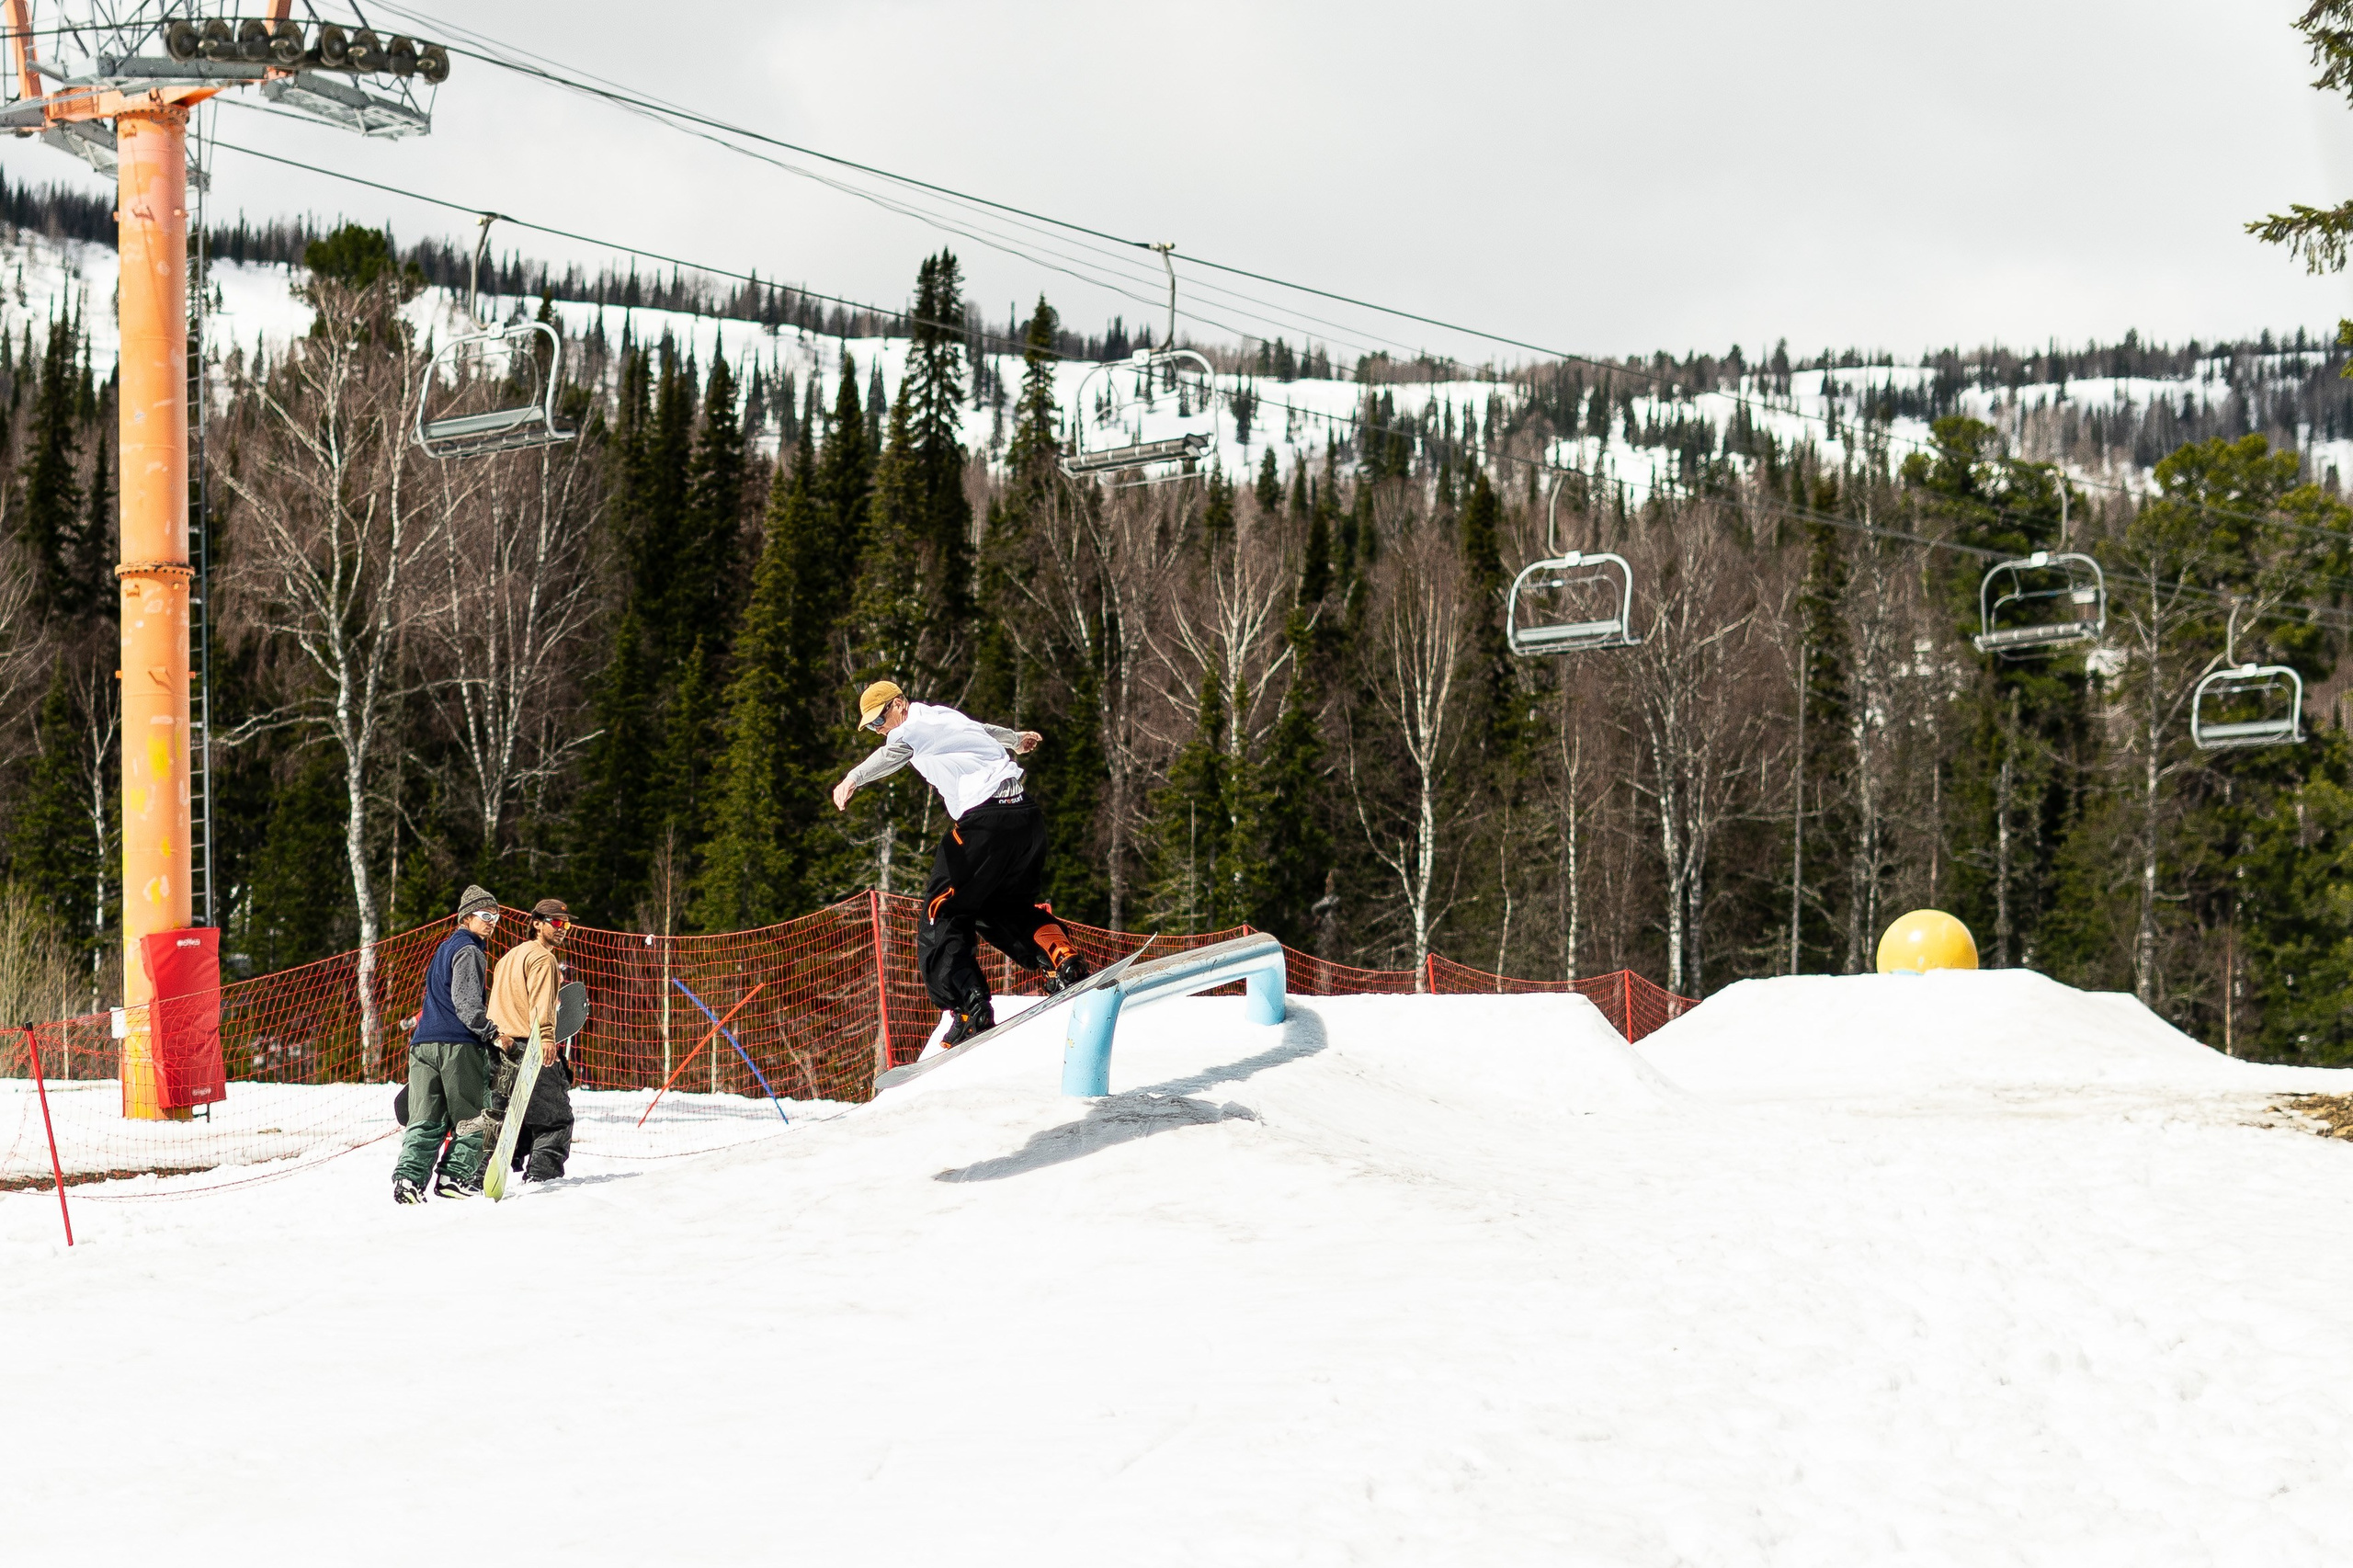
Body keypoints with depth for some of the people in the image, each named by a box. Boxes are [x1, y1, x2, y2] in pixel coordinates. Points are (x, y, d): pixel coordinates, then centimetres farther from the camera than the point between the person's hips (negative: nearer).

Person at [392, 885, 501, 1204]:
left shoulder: (445, 948, 26)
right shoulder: (468, 950, -4)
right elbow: (465, 998, -17)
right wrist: (488, 1031, -22)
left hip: (423, 1041, 8)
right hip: (457, 1043, -8)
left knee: (426, 1118, 3)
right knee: (470, 1116, 0)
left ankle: (408, 1176, -10)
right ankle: (455, 1176, -6)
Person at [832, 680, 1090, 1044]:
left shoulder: (916, 725, -2)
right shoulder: (945, 716, 25)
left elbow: (892, 752, -25)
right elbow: (987, 731, 46)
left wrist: (852, 781, -42)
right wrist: (1016, 738, 67)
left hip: (985, 819, -9)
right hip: (1028, 813, 9)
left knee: (943, 915, -1)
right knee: (1009, 907, 28)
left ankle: (971, 1006, -14)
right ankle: (1063, 959, 7)